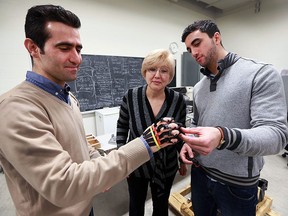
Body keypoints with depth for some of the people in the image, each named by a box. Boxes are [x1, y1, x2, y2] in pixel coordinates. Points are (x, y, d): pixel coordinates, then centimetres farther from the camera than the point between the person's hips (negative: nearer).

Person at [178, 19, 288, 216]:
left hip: (237, 184, -5)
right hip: (200, 174, 5)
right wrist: (189, 142, -7)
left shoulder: (261, 74, -13)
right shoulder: (198, 88, 5)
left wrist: (223, 136, -40)